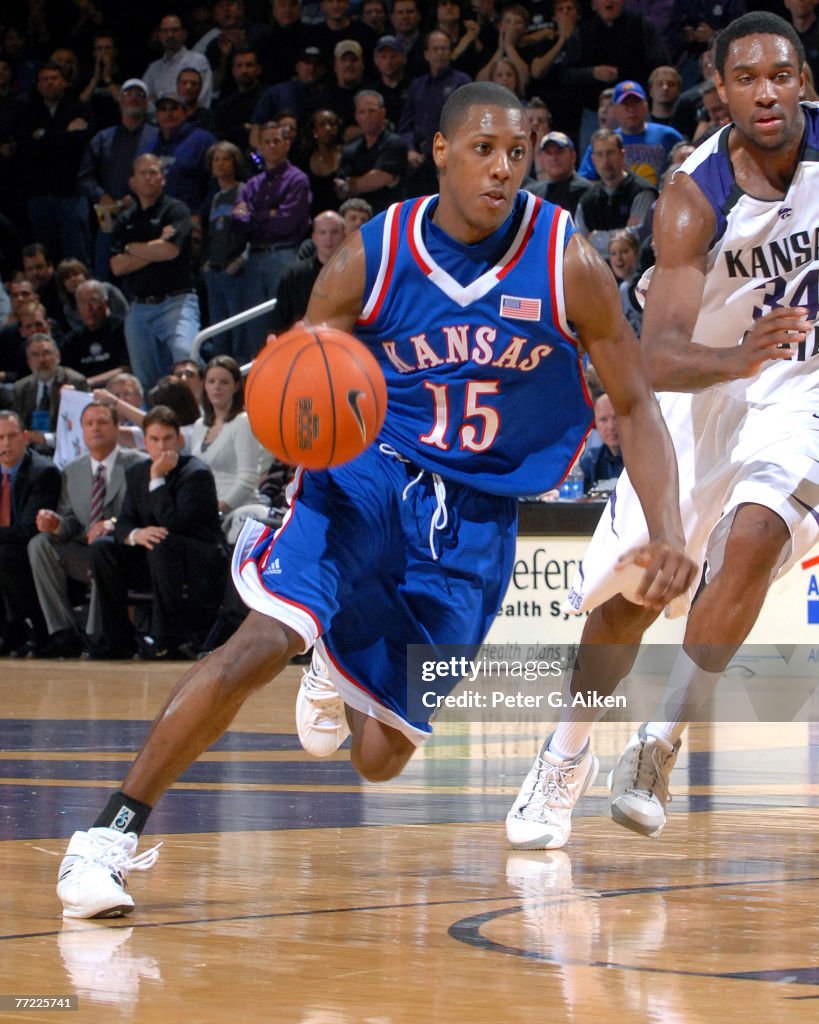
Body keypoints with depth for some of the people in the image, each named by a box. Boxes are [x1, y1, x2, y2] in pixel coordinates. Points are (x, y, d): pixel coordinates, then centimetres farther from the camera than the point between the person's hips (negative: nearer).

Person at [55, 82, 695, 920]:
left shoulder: (566, 264, -10)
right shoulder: (372, 258, -10)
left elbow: (634, 403, -1)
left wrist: (668, 534, -14)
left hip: (475, 515, 1)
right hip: (365, 472, -1)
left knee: (380, 758, 2)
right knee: (270, 634, -30)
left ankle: (341, 678, 41)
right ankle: (114, 830, -20)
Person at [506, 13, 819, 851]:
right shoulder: (694, 198, -24)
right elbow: (657, 358, -32)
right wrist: (742, 358, -52)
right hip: (706, 385, 0)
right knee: (630, 590, 4)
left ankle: (659, 747, -14)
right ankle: (563, 765, 25)